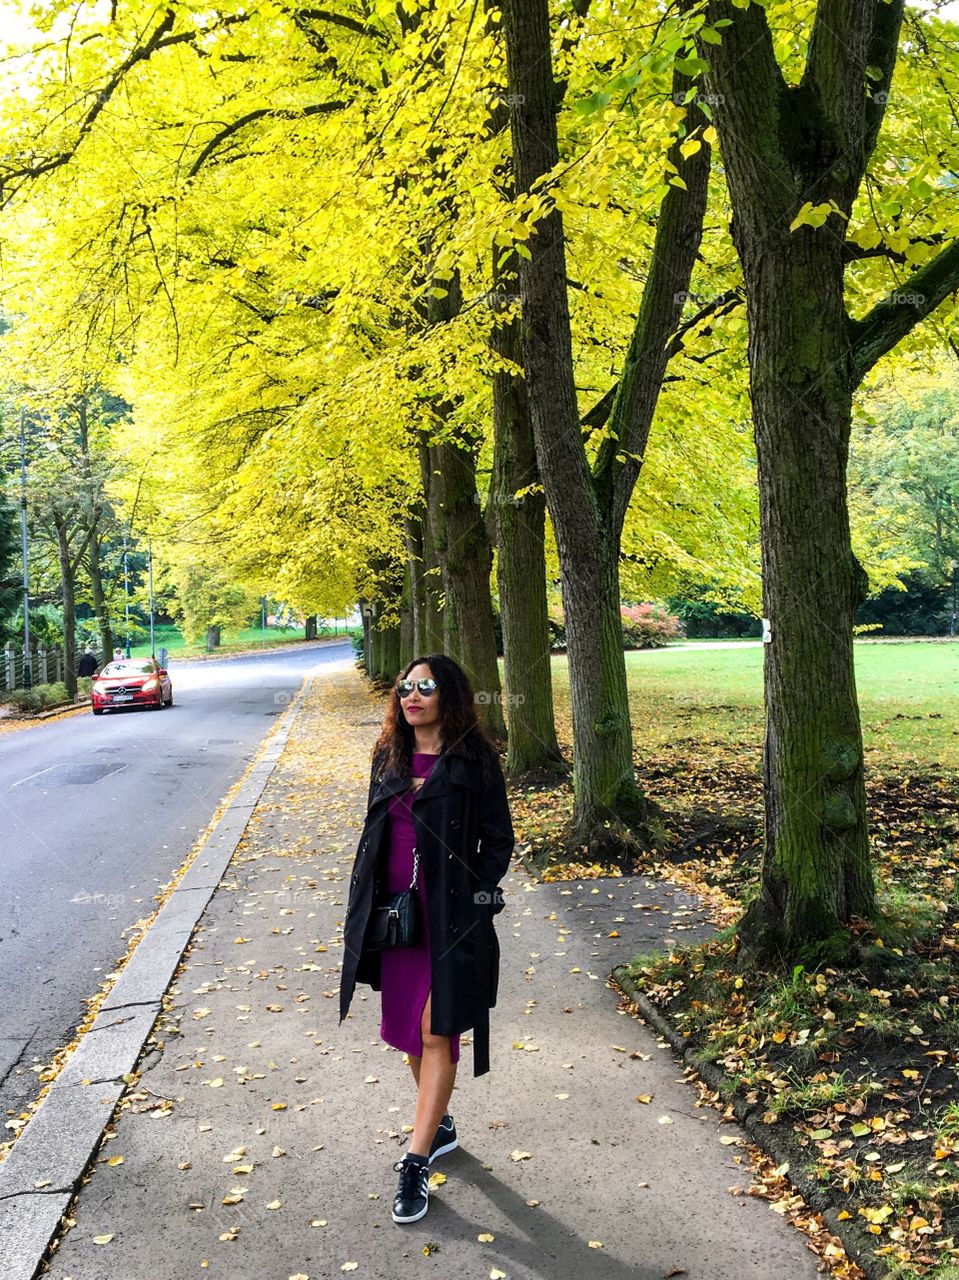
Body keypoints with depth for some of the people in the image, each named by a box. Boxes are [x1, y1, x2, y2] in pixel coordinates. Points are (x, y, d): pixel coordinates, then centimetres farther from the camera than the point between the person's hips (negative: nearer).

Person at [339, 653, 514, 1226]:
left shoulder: (474, 760, -8)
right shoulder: (389, 757, 7)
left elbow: (499, 839, -4)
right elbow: (374, 832, 14)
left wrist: (475, 899, -12)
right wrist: (367, 901, 9)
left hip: (452, 915, -6)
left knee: (437, 1031, -2)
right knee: (406, 1027, 16)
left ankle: (417, 1162, 7)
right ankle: (440, 1125, 37)